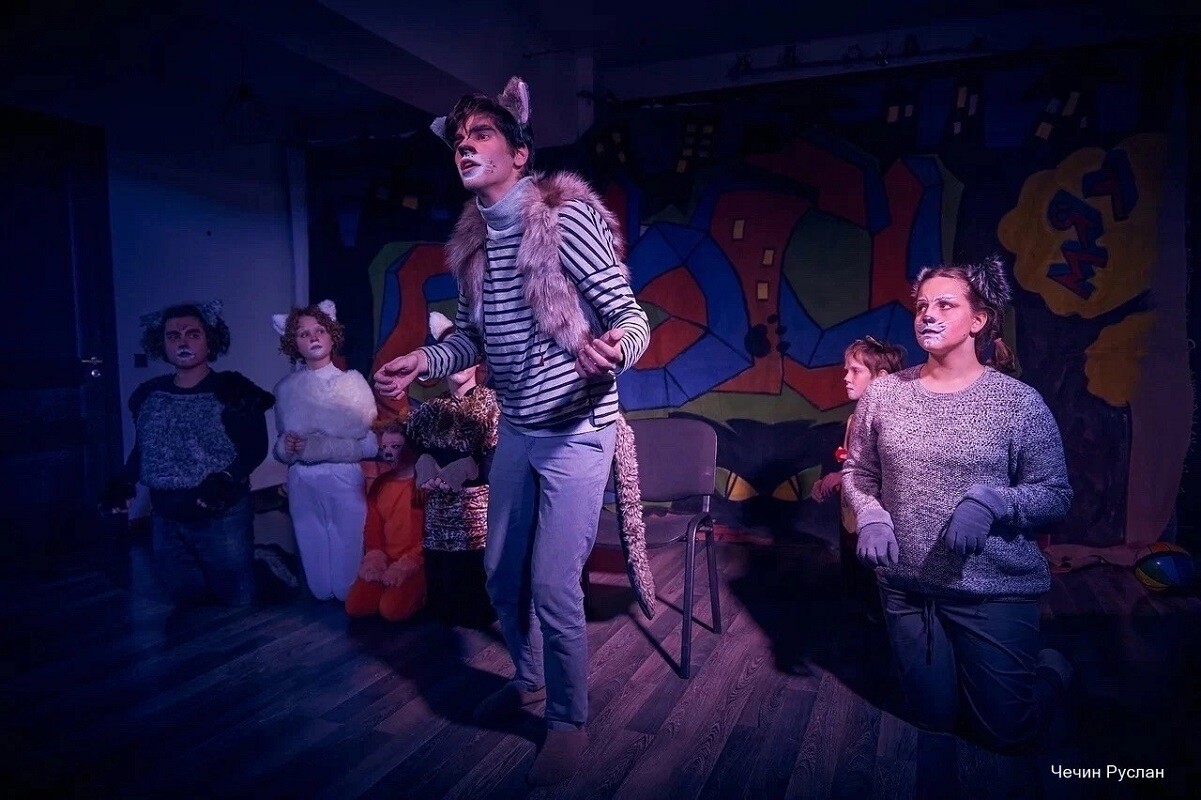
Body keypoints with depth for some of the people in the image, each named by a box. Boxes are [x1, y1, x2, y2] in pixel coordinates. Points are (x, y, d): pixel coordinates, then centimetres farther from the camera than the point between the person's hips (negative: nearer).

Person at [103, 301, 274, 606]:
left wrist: (226, 479, -28)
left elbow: (256, 447, -13)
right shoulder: (148, 395, 3)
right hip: (166, 521, 5)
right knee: (186, 597, 18)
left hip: (223, 518, -5)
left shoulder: (232, 390, -11)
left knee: (237, 597, 7)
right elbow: (142, 447, 13)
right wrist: (124, 483, -2)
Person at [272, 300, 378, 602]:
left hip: (345, 482, -3)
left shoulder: (352, 382, -4)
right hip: (302, 484, 3)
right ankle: (322, 597, 32)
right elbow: (280, 444, 14)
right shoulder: (286, 387, 6)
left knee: (348, 553, 4)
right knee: (314, 554, 11)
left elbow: (371, 444, -9)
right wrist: (286, 447, -10)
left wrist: (316, 446, -16)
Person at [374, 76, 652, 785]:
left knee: (553, 588, -4)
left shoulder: (567, 215, -16)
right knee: (503, 577, 17)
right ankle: (528, 681, 44)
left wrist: (612, 350, -40)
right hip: (516, 431, 7)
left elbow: (632, 317, -18)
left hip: (576, 432, -7)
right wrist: (423, 361, 0)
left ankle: (570, 722, 23)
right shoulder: (473, 240, 6)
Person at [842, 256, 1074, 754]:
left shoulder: (1018, 401, -12)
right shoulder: (883, 393, -5)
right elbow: (856, 472, 5)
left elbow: (1056, 496, -9)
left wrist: (989, 501, -26)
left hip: (996, 590, -2)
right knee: (934, 719, 19)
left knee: (1006, 733, 12)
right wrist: (870, 518, -14)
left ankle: (1052, 668, 43)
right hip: (905, 587, 3)